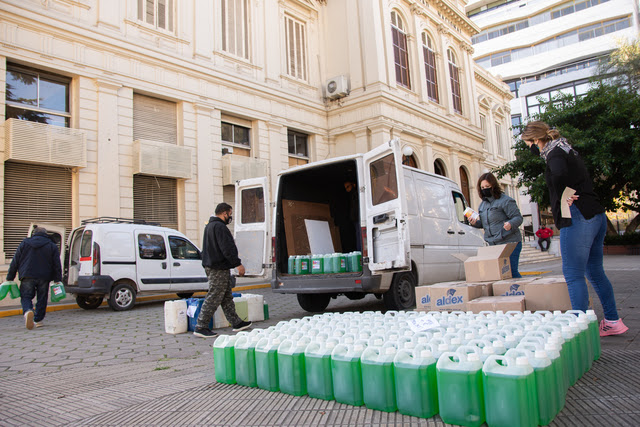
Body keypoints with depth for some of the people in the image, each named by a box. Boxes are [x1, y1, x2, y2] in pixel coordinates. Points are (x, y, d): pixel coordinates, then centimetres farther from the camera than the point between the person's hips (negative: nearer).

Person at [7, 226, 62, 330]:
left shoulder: (24, 243, 9)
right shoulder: (52, 246, 6)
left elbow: (14, 262, 9)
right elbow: (57, 264, 2)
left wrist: (10, 278, 14)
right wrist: (57, 280, 4)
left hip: (27, 277, 0)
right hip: (44, 278, 0)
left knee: (26, 297, 5)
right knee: (41, 299, 12)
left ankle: (28, 311, -25)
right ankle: (38, 320, 14)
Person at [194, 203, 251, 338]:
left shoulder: (210, 226, 19)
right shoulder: (219, 227, -16)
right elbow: (227, 249, -22)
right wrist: (238, 264, -16)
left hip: (211, 266, 11)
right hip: (219, 268, -11)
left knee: (227, 297, 14)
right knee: (213, 297, -6)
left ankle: (236, 323, 21)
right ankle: (200, 327, -2)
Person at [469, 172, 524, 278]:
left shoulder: (505, 200, -6)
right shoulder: (483, 204, 17)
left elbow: (518, 217, -9)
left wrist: (510, 224, -30)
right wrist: (475, 223, 5)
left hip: (509, 243, -7)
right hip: (493, 245, 7)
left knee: (511, 271, -10)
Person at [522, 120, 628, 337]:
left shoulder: (555, 154, -10)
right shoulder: (568, 152, 17)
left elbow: (559, 174, -31)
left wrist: (562, 198, -20)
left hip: (578, 219, -10)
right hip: (596, 216, 10)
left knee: (573, 275, -5)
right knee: (595, 271, 17)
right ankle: (613, 321, 25)